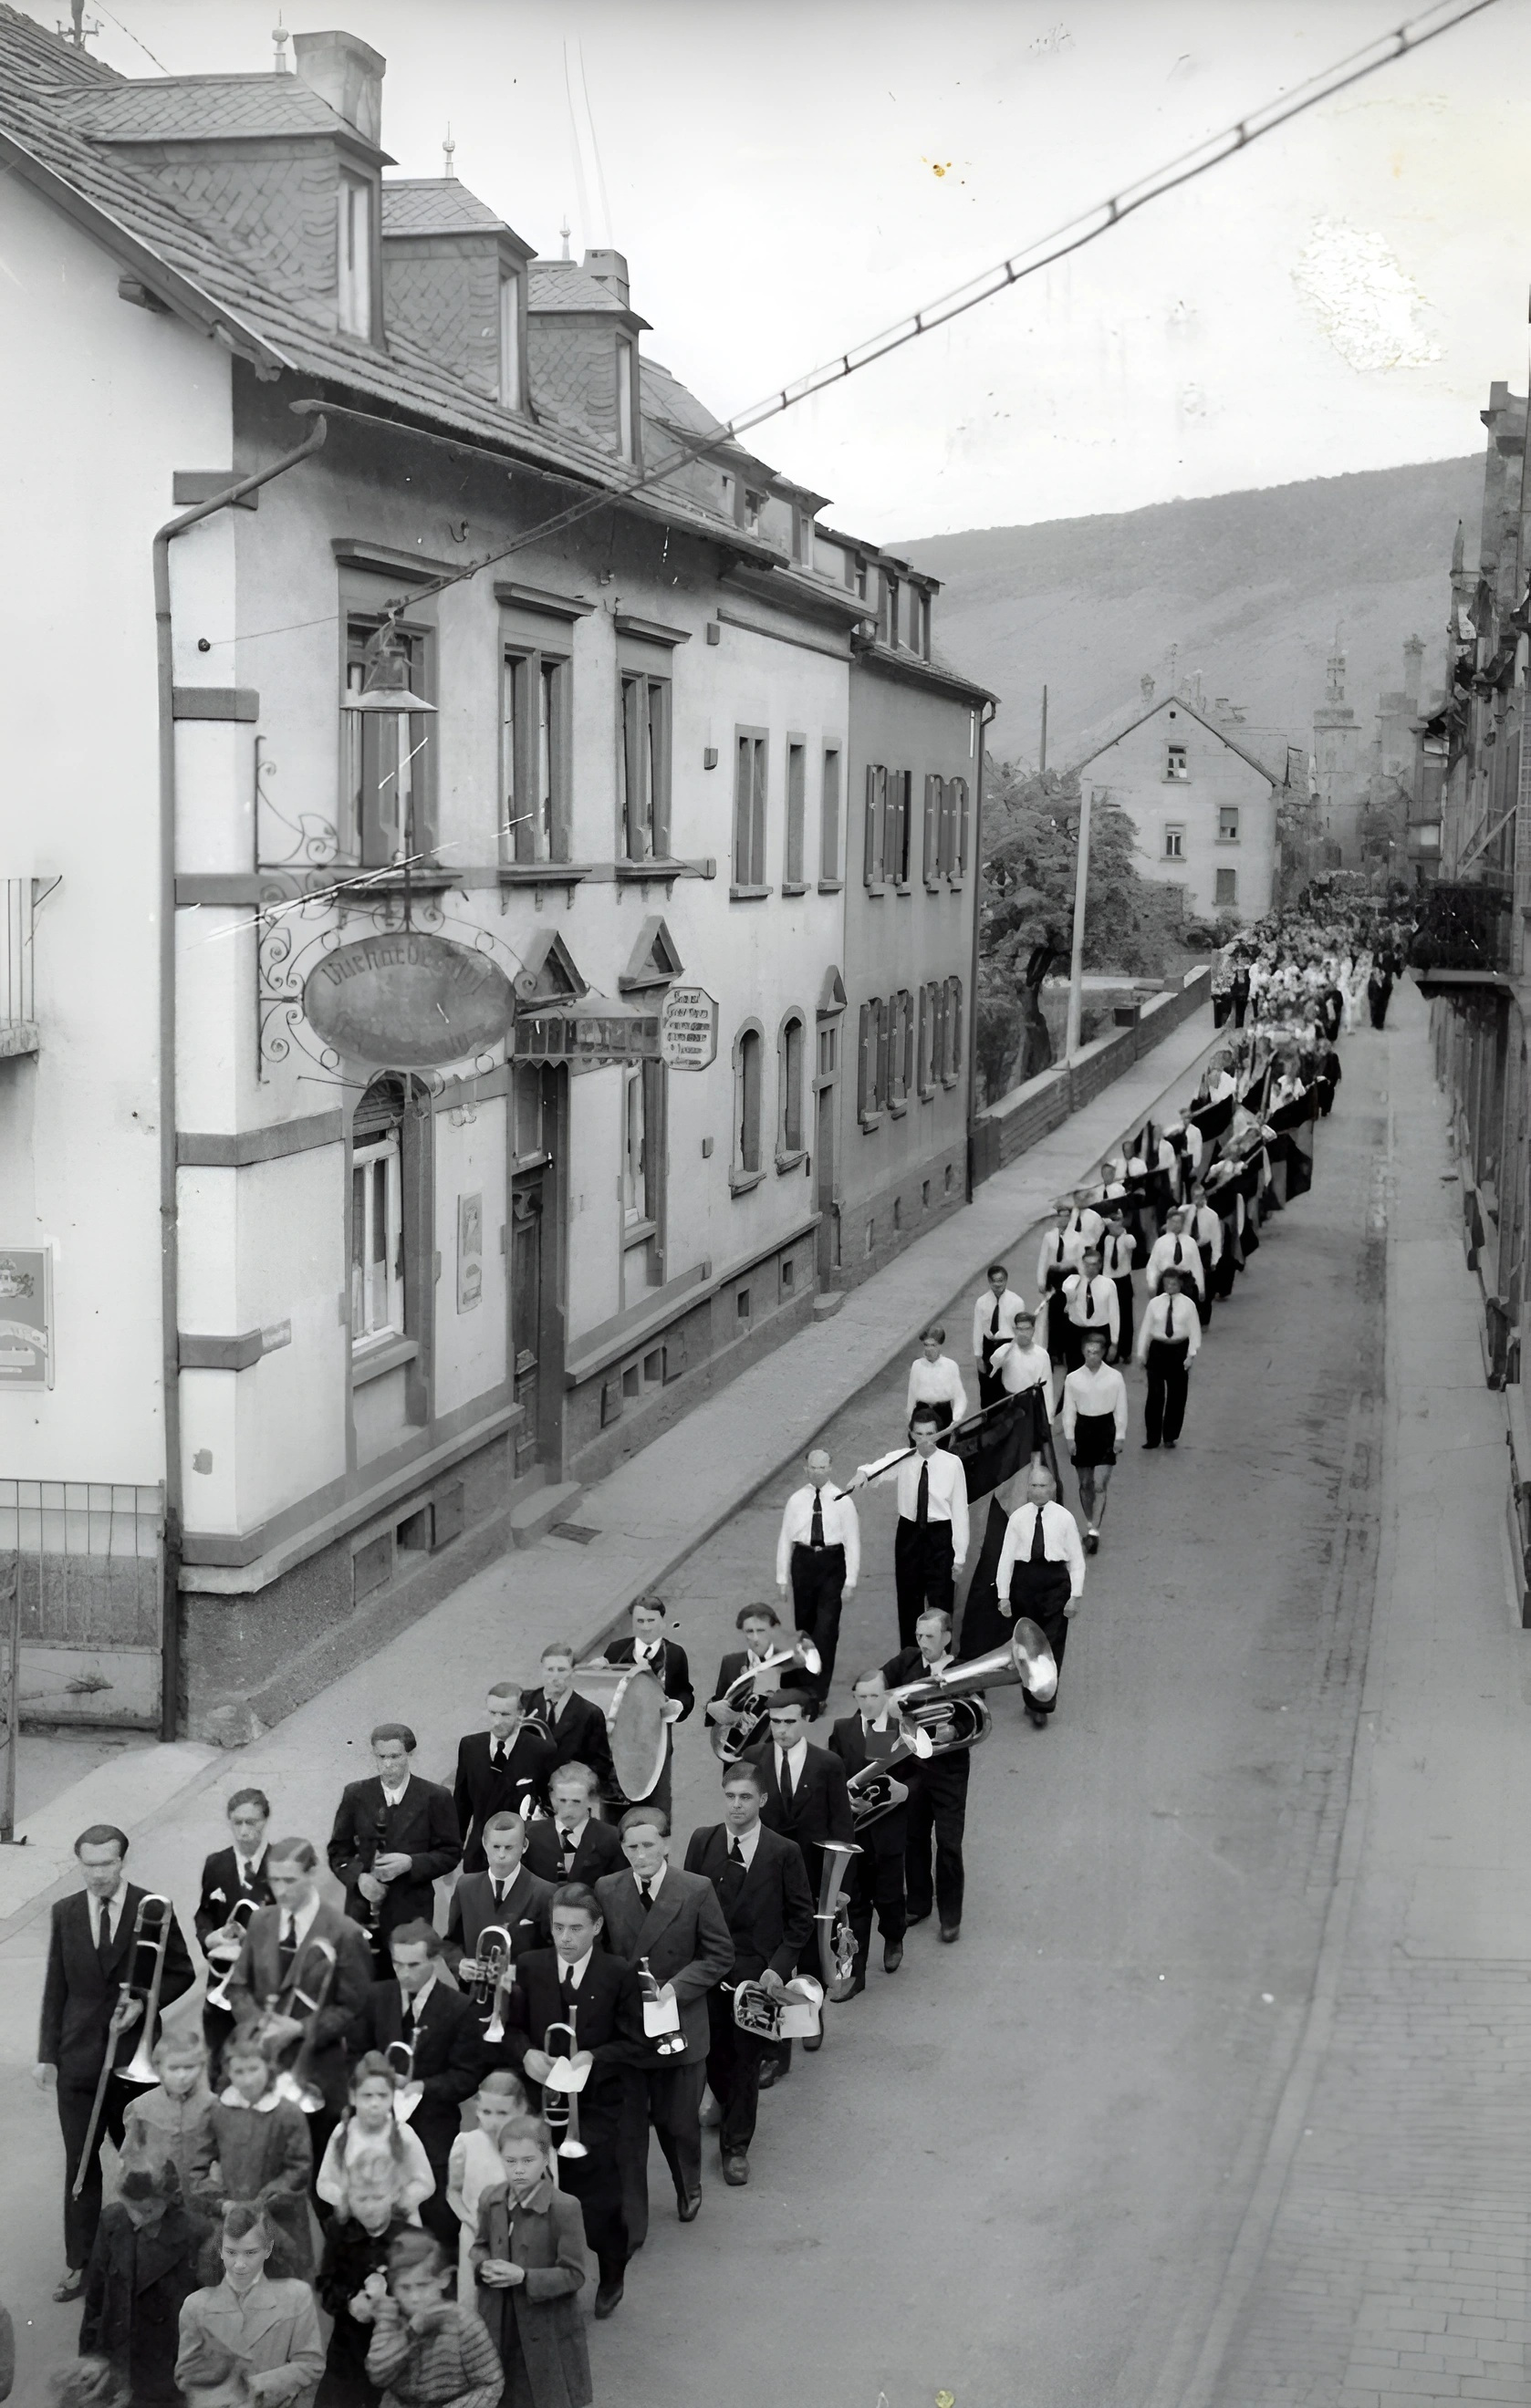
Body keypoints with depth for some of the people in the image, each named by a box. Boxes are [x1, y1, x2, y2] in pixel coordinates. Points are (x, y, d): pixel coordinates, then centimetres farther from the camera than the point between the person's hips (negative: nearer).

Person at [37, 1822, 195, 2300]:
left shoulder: (152, 1910, -6)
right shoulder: (64, 1913, 1)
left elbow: (181, 1973, 3)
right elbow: (55, 1988, 6)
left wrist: (144, 2002, -14)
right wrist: (47, 2055, 2)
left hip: (135, 2054, -2)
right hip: (79, 2057, 2)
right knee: (80, 2162, 5)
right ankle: (79, 2264, 13)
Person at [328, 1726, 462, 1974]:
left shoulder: (435, 1798, -1)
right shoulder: (356, 1795, 5)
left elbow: (450, 1853, 1)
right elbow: (338, 1850, 9)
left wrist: (410, 1863, -15)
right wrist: (358, 1877, -12)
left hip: (412, 1911, -1)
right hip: (363, 1908, 2)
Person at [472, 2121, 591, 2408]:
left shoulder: (564, 2207, -20)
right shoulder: (491, 2201, -2)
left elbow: (576, 2274, -17)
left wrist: (524, 2277, -26)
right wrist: (484, 2265, -9)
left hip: (548, 2329, -5)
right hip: (500, 2324, 5)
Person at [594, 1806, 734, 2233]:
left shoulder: (697, 1891, -9)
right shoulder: (605, 1891, -4)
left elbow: (719, 1954, -5)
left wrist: (677, 1986, -17)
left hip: (678, 2027, -1)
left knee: (678, 2121, 15)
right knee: (624, 2129, 5)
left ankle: (689, 2189, 45)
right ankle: (628, 2226, 17)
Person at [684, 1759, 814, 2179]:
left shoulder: (783, 1853, -9)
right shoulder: (701, 1842, -1)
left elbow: (801, 1917, -3)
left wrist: (779, 1967, -12)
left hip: (756, 1972, -3)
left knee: (746, 2060, 4)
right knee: (713, 2053, 14)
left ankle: (736, 2147, 19)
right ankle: (727, 2107, 44)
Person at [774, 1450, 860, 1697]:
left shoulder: (841, 1501, -3)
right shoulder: (796, 1501, 3)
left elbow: (852, 1541, -2)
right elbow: (785, 1539, 6)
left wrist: (850, 1581, -7)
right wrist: (781, 1579, 3)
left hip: (832, 1564, -2)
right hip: (804, 1562, 2)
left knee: (827, 1626, -7)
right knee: (804, 1622, 12)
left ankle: (819, 1690, -3)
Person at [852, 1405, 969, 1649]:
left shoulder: (952, 1463, -8)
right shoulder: (903, 1460, -3)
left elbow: (960, 1510, -7)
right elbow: (876, 1475, -18)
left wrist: (959, 1554, -7)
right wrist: (863, 1473, -43)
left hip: (940, 1537, -3)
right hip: (909, 1535, 3)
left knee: (940, 1602, -1)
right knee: (908, 1602, 12)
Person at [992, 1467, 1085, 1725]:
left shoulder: (1064, 1518, -1)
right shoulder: (1018, 1518, 2)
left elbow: (1076, 1559, 1)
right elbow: (1006, 1556, 3)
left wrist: (1075, 1595, -5)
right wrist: (1003, 1595, -2)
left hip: (1055, 1580, -2)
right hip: (1024, 1579, 2)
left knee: (1051, 1645, -4)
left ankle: (1042, 1706, 0)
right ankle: (1032, 1700, 25)